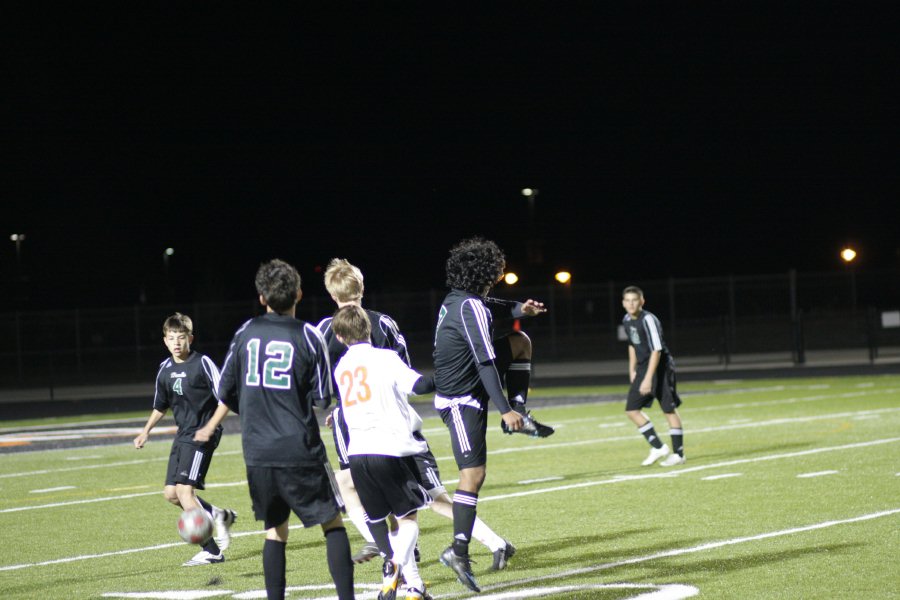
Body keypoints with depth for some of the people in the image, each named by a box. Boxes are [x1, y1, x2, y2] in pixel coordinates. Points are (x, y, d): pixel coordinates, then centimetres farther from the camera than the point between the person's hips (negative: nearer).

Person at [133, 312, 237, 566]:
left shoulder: (202, 363, -11)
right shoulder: (165, 369, 9)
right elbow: (160, 405, 24)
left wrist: (210, 427, -22)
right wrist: (146, 431, 14)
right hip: (183, 435, 8)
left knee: (184, 489, -17)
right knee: (171, 493, 6)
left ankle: (211, 550, -14)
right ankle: (220, 516, 26)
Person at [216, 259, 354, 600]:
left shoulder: (246, 333, 3)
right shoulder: (308, 337, -6)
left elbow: (225, 393, 9)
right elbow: (324, 399, -5)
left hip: (257, 453, 3)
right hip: (300, 450, -3)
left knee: (275, 530, 14)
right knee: (333, 523, 6)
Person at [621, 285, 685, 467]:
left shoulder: (648, 320, -20)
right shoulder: (627, 320, 6)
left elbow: (656, 350, -24)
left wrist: (648, 379, -28)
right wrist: (632, 370, 18)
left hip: (660, 367, -8)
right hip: (643, 368, 8)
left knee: (669, 410, -2)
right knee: (632, 409, 2)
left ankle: (678, 454, 6)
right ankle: (658, 447, 10)